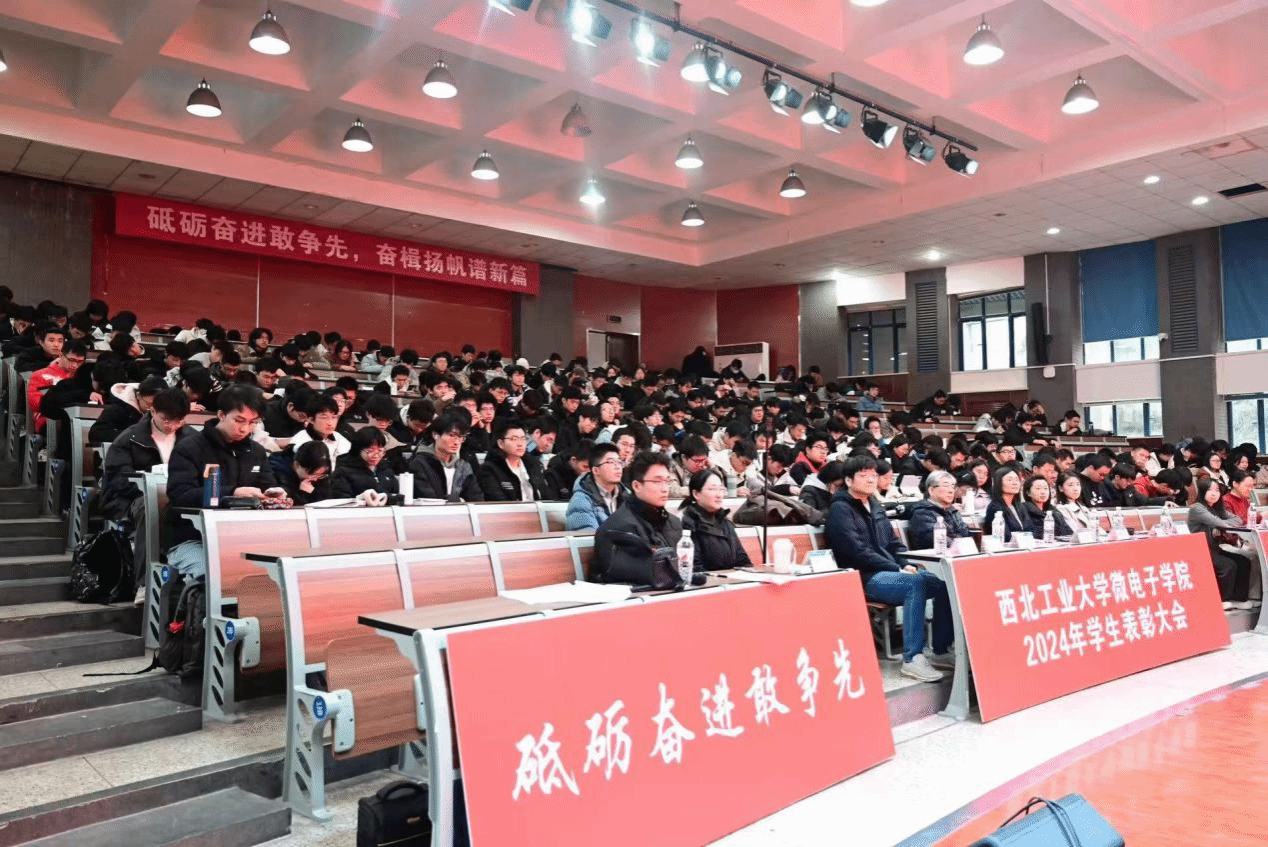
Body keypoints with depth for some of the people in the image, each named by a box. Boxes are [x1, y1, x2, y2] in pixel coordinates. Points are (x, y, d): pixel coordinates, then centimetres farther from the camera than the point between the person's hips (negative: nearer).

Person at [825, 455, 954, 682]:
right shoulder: (840, 509, -6)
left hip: (890, 572, 8)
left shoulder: (874, 506, 20)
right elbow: (858, 552, -15)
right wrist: (897, 569, -16)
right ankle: (912, 658, -30)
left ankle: (941, 650, -2)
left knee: (943, 582, -11)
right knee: (916, 583, -32)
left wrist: (907, 565, 3)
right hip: (863, 579, -8)